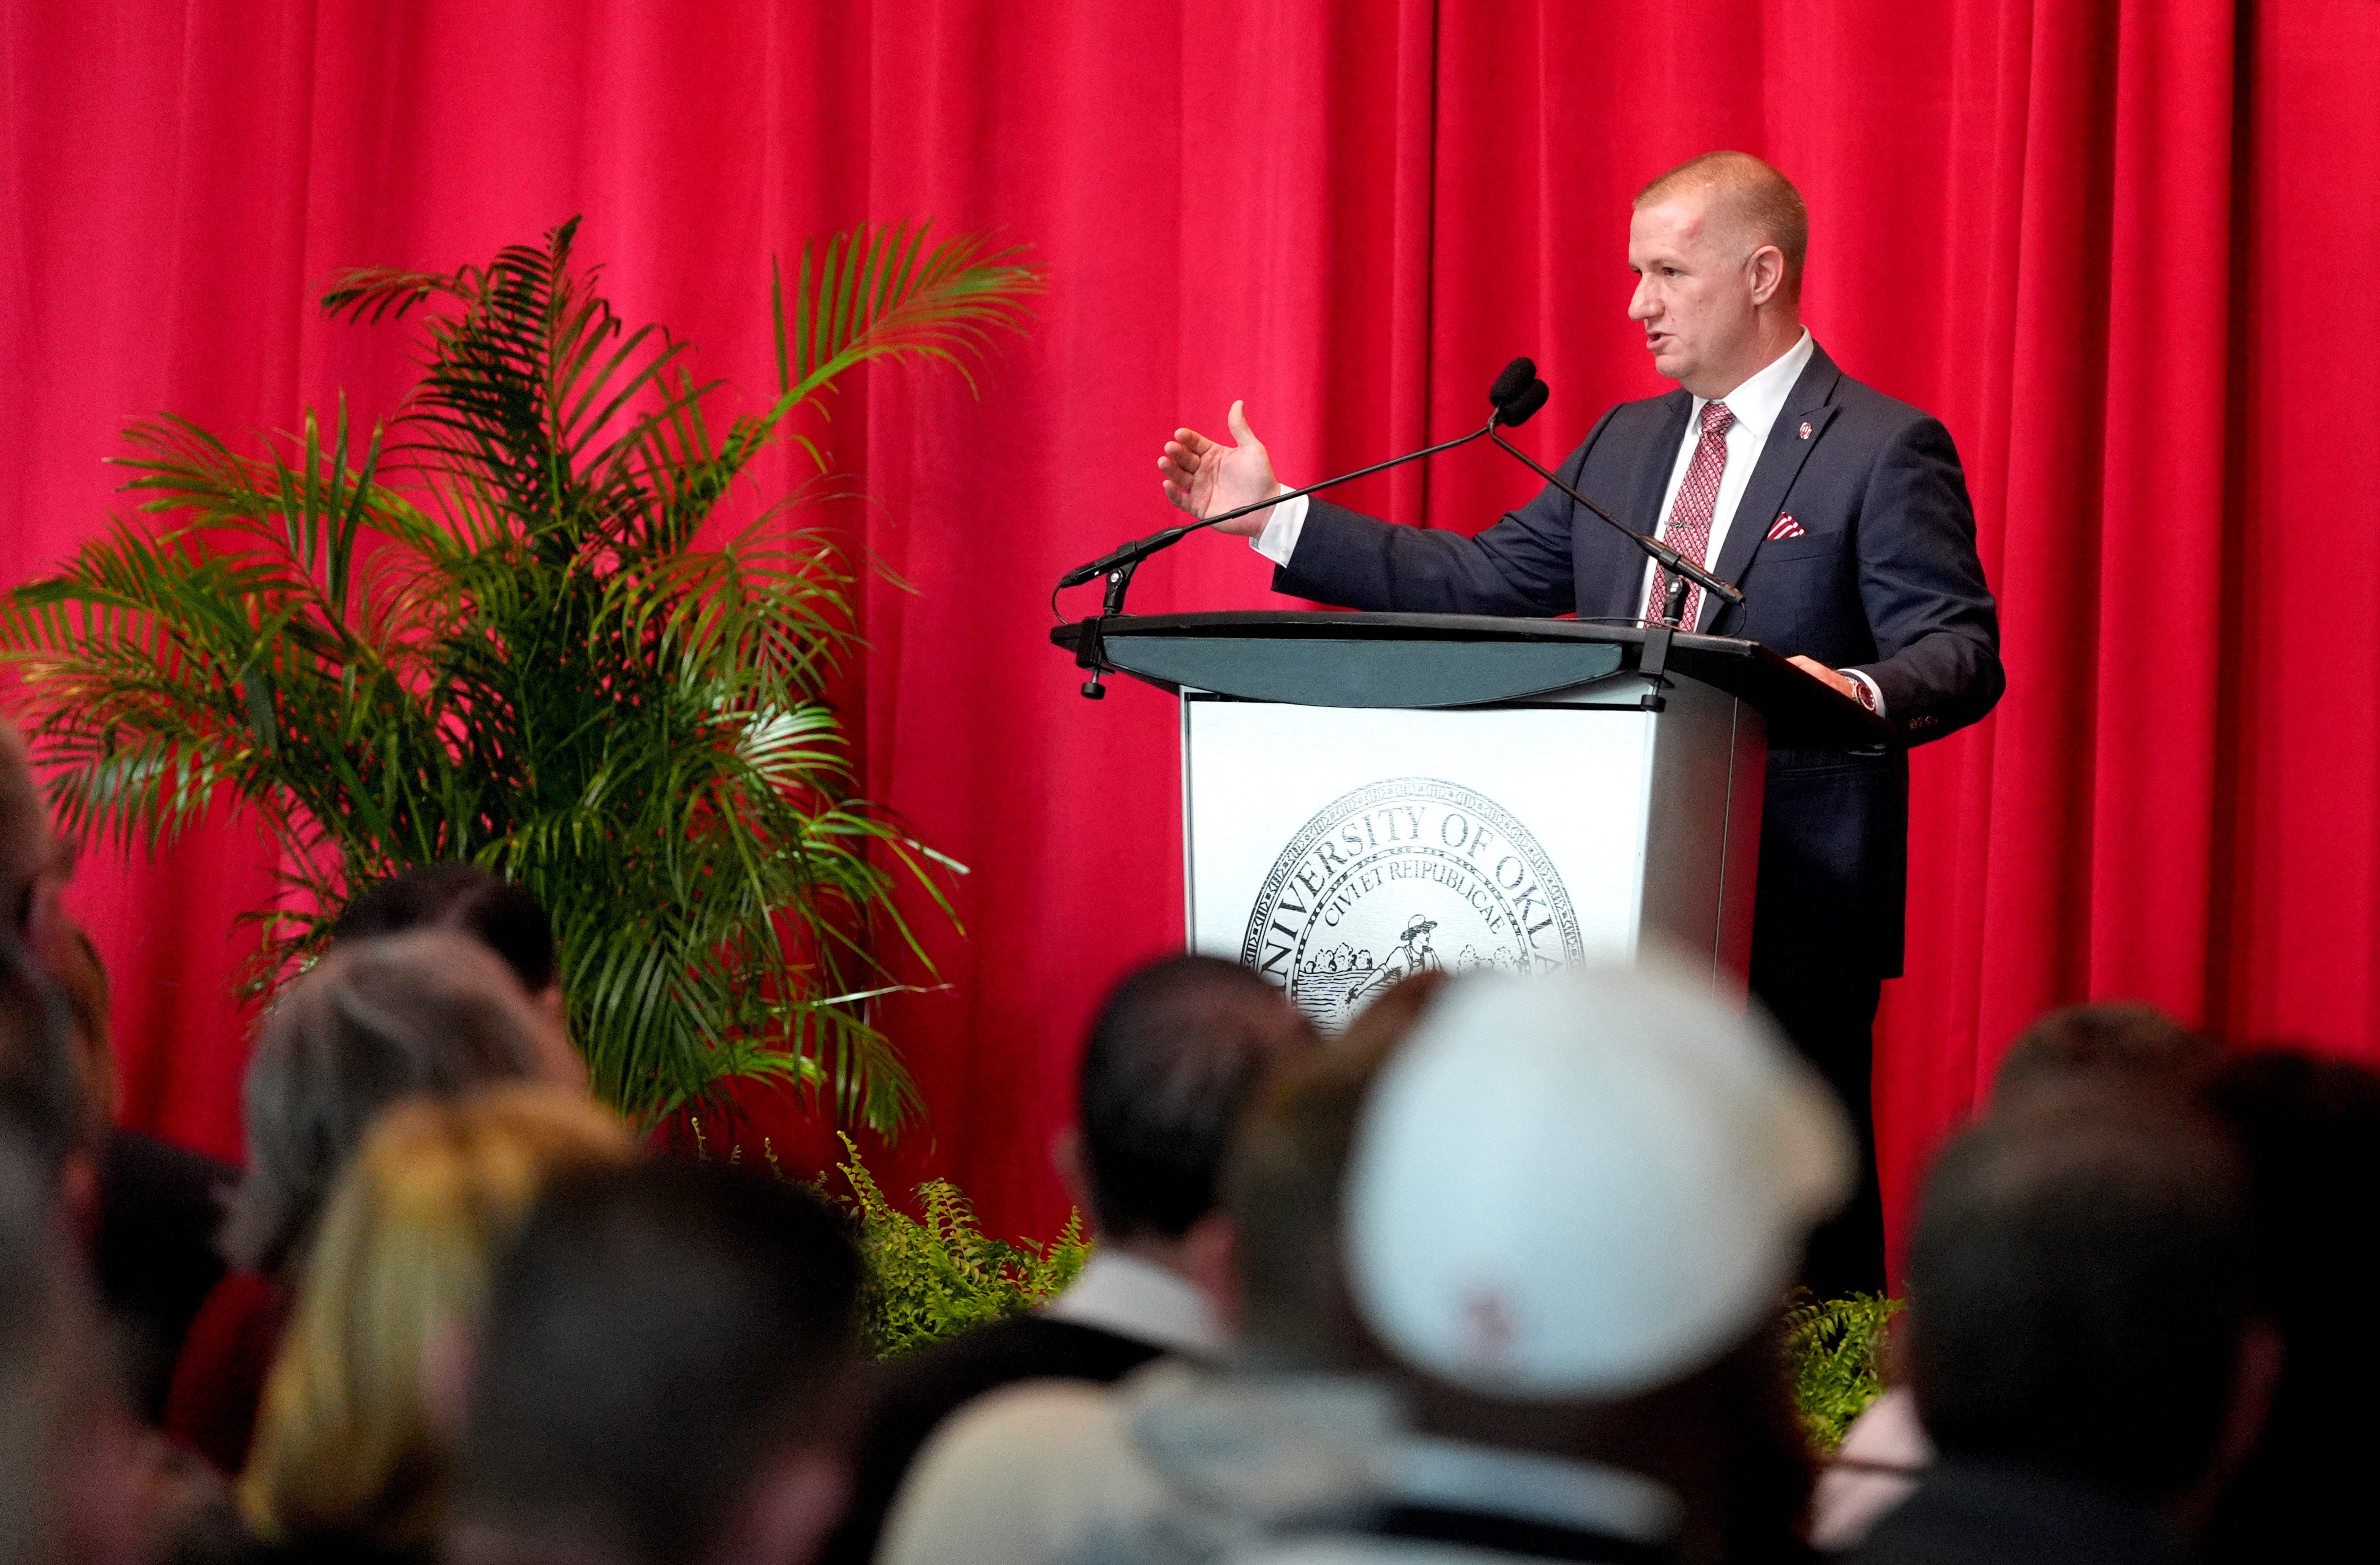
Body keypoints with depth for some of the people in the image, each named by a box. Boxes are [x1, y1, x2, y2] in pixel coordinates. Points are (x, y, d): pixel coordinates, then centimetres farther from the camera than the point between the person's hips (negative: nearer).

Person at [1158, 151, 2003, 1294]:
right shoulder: (1626, 443, 18)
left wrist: (1863, 694, -33)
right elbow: (1481, 581, 16)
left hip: (1792, 910, -7)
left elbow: (1961, 651, -11)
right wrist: (1275, 516, 12)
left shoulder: (1886, 451, -4)